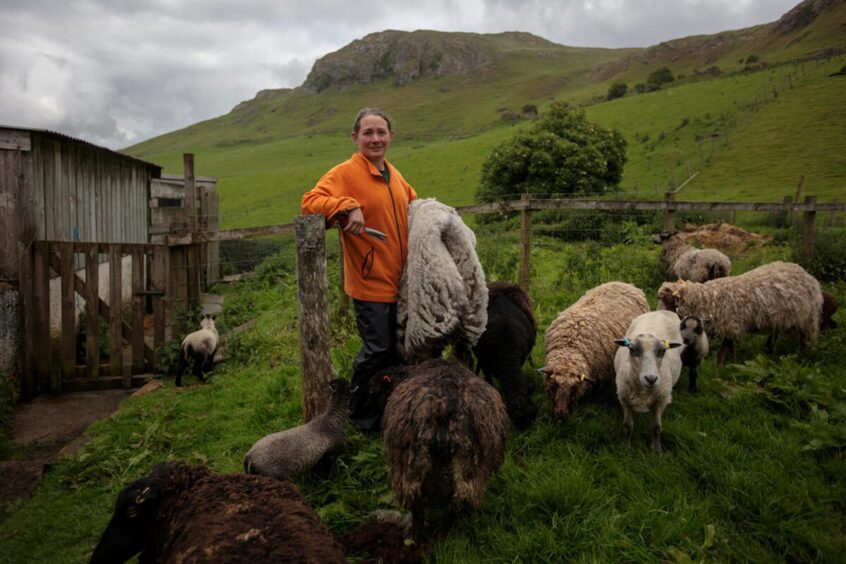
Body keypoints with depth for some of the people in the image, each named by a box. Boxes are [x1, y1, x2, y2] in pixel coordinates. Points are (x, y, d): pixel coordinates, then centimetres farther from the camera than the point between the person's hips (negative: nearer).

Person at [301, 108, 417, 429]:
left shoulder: (394, 175, 11)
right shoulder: (346, 173, -12)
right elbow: (310, 202, -24)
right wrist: (348, 207, -35)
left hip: (399, 281, 8)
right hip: (370, 282, -8)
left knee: (397, 348, 18)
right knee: (377, 350, -3)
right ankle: (357, 412, 20)